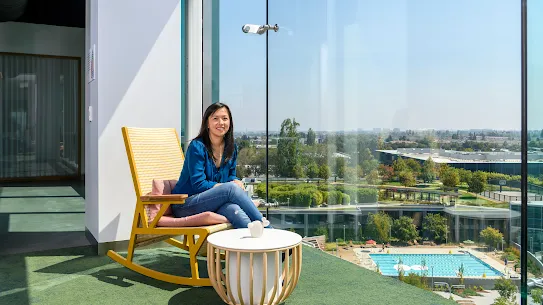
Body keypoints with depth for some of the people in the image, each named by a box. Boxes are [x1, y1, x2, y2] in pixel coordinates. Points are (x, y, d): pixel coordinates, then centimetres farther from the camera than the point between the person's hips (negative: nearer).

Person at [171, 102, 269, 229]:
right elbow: (198, 184, -16)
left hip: (214, 202, 5)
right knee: (231, 188, -31)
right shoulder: (197, 146, -11)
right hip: (185, 205, -5)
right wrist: (232, 185, -17)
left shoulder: (231, 148, 8)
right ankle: (265, 227, -27)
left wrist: (236, 181, -8)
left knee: (234, 210, -34)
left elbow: (231, 175, 18)